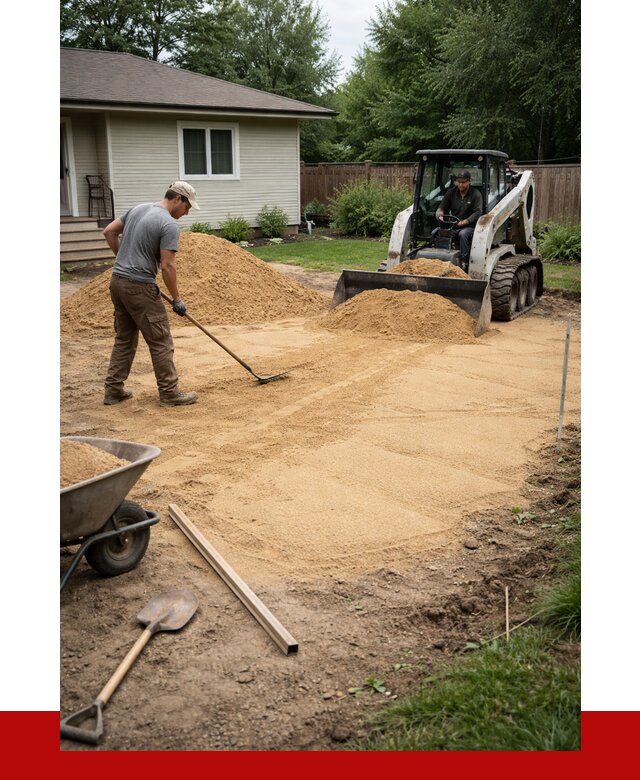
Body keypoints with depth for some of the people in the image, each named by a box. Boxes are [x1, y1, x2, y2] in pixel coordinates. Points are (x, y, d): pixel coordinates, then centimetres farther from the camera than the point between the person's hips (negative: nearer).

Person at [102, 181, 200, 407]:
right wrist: (177, 299, -8)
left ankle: (113, 390, 19)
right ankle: (169, 393, 6)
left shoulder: (138, 208, 13)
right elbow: (167, 266, -17)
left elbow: (109, 232, 17)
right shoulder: (169, 225, -13)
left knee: (124, 339, 17)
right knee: (160, 341, 0)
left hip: (117, 281, 9)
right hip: (139, 287, -9)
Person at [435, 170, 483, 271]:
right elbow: (441, 208, 10)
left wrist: (465, 221, -26)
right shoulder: (451, 193, 13)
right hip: (452, 226, 4)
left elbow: (477, 212, -11)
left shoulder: (476, 194, 1)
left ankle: (464, 264, -36)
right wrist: (440, 216, -16)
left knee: (463, 234, -39)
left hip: (469, 226, -3)